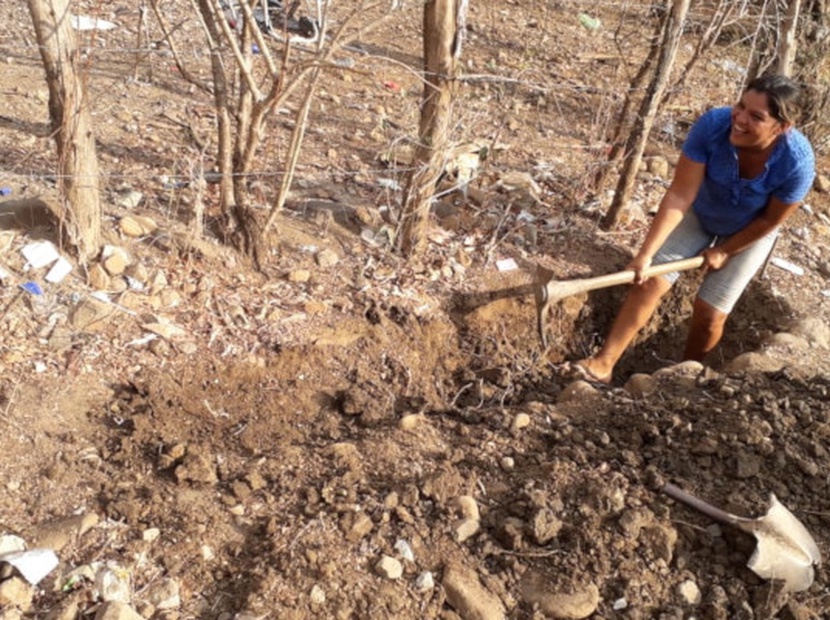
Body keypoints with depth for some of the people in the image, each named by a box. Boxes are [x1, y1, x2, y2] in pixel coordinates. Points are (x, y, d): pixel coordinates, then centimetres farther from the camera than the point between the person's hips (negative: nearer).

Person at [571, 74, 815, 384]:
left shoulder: (797, 161, -36)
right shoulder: (712, 125, -35)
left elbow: (770, 221, -19)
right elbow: (679, 196, -32)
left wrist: (723, 251, -10)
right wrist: (646, 253, -35)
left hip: (748, 233, -1)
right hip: (700, 214, 1)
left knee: (709, 312, -2)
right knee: (650, 281, -10)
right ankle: (604, 363, -3)